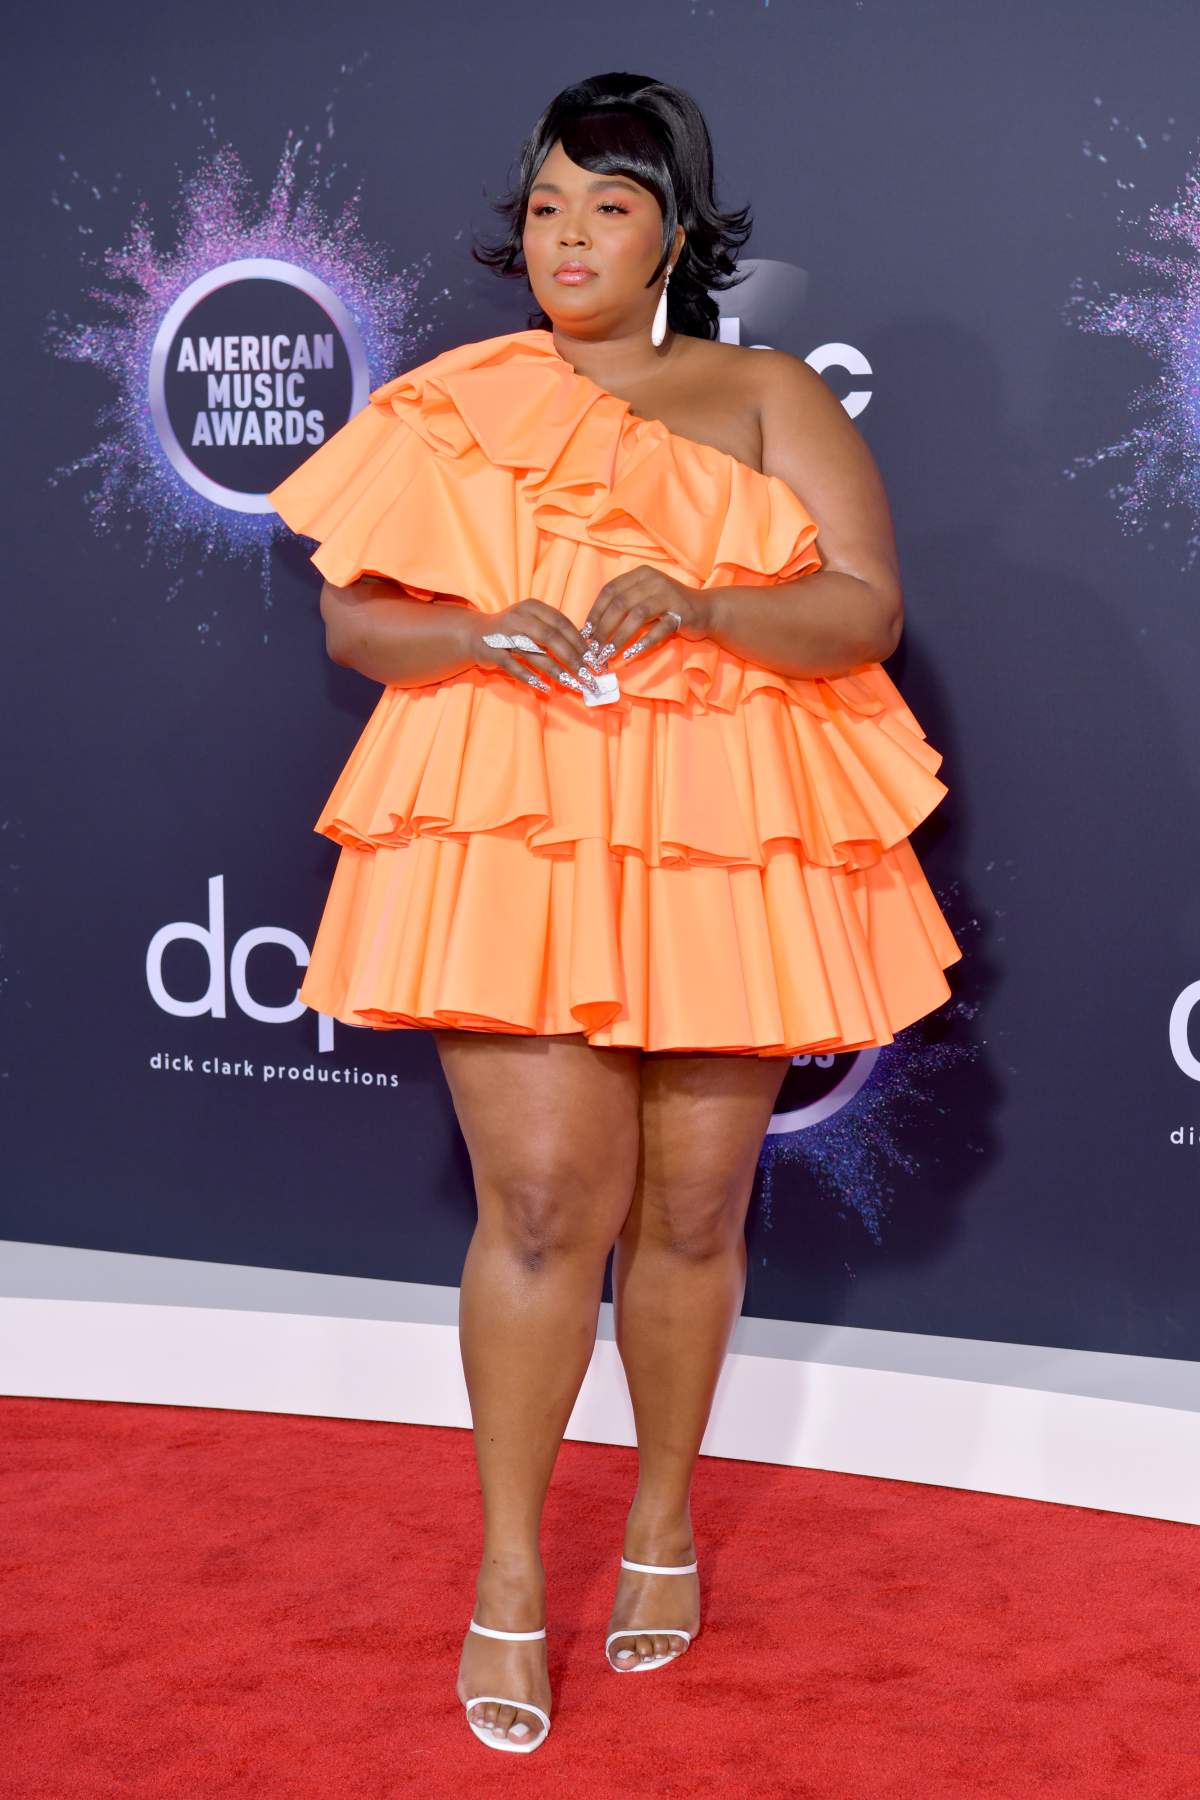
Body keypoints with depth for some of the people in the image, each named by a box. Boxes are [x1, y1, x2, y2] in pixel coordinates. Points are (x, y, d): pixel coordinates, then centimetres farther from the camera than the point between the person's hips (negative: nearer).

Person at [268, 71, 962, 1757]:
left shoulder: (766, 395, 7)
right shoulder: (456, 402, 11)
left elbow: (868, 610, -2)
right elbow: (351, 614, 10)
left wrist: (695, 602, -19)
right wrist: (485, 635, -11)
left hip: (722, 844, 1)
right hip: (511, 837, 0)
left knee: (692, 1208, 5)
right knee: (545, 1199, -9)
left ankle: (665, 1516, 27)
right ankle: (510, 1573, 5)